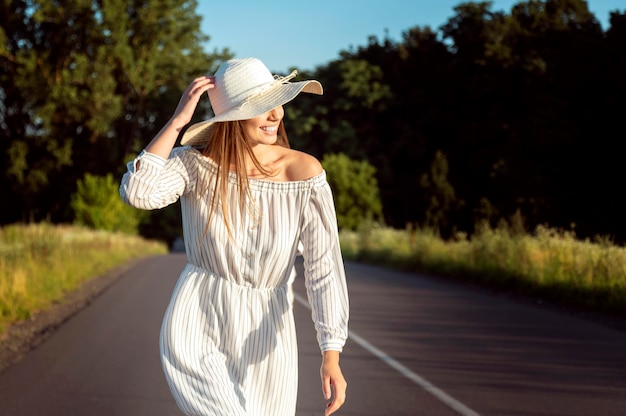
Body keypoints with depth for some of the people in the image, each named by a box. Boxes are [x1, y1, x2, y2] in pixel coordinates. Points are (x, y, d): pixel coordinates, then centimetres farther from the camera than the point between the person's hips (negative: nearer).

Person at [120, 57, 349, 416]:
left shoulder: (305, 173, -10)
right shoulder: (195, 163, -9)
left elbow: (324, 265, -13)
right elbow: (138, 192, -28)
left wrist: (331, 355, -22)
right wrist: (178, 121, -22)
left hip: (265, 340, 2)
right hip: (196, 330, -2)